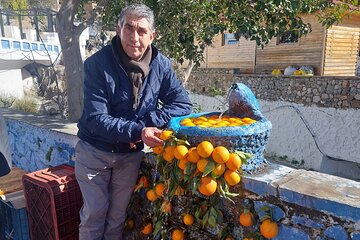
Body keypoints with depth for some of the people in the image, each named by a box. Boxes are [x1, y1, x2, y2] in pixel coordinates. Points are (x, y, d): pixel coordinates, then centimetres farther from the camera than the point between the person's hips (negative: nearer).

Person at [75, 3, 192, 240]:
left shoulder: (161, 65, -9)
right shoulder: (97, 64, -18)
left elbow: (183, 103, -9)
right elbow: (96, 119, -22)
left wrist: (148, 124, -21)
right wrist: (138, 131, -34)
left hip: (131, 155, 3)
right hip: (94, 151, -2)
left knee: (118, 216, 16)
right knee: (94, 214, 9)